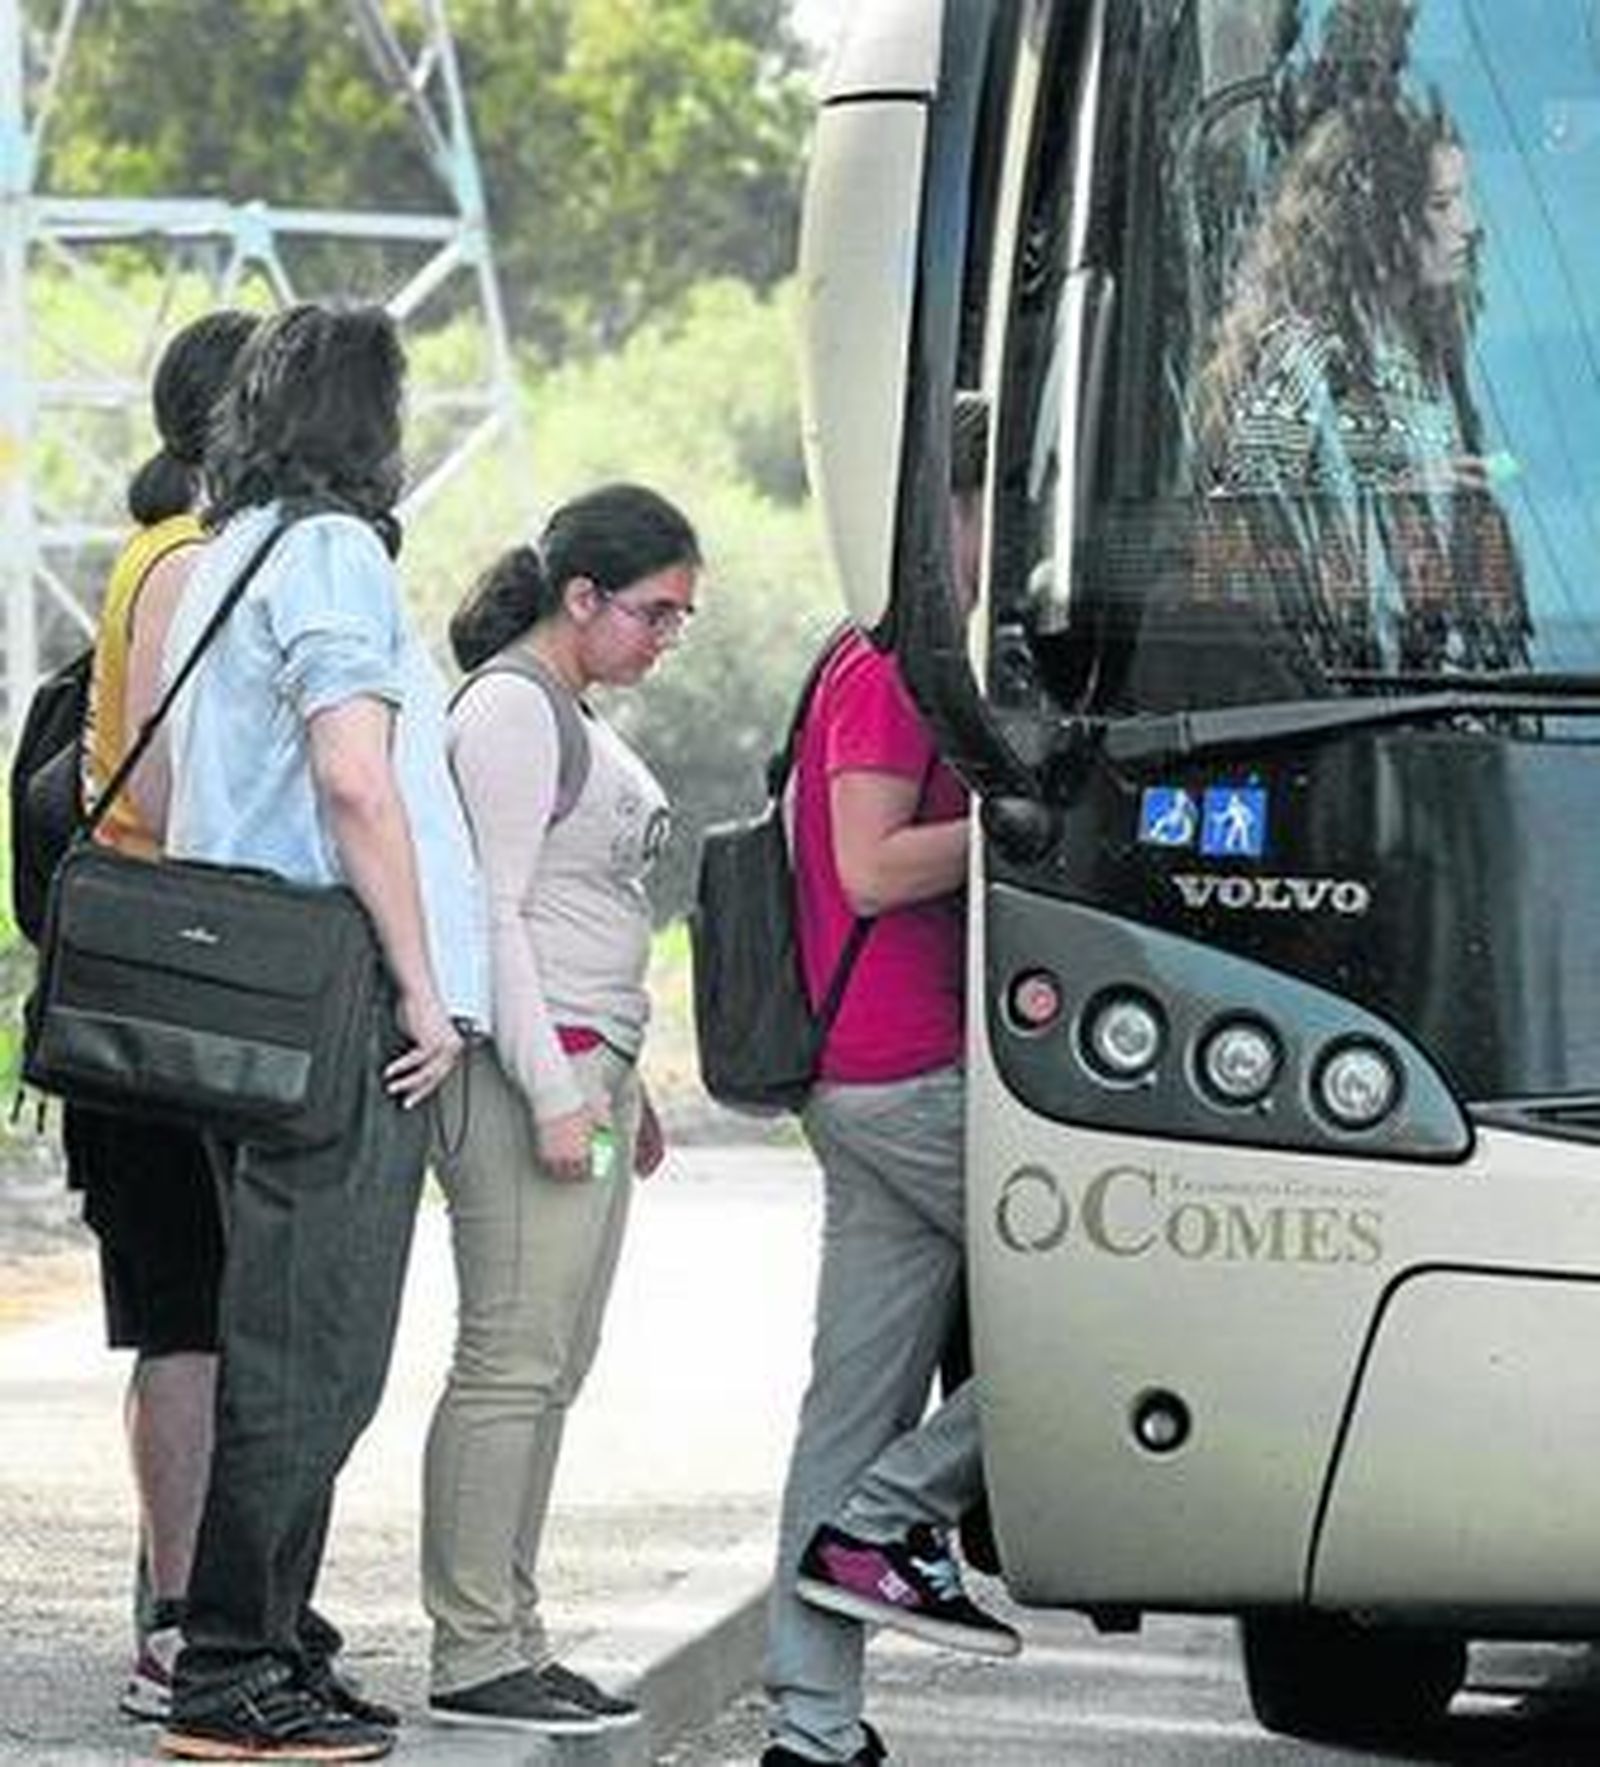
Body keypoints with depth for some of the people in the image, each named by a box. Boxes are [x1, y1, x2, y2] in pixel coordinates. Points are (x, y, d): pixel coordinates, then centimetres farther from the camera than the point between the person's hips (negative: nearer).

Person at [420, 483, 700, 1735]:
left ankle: (509, 1640, 9)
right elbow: (493, 915, -15)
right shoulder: (510, 708, -9)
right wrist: (554, 1091, -19)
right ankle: (472, 1655, -10)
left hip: (584, 1074, 10)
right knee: (511, 1362, -10)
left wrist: (624, 1087, 26)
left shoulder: (569, 715, 22)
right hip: (530, 1070, -10)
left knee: (553, 1371, 7)